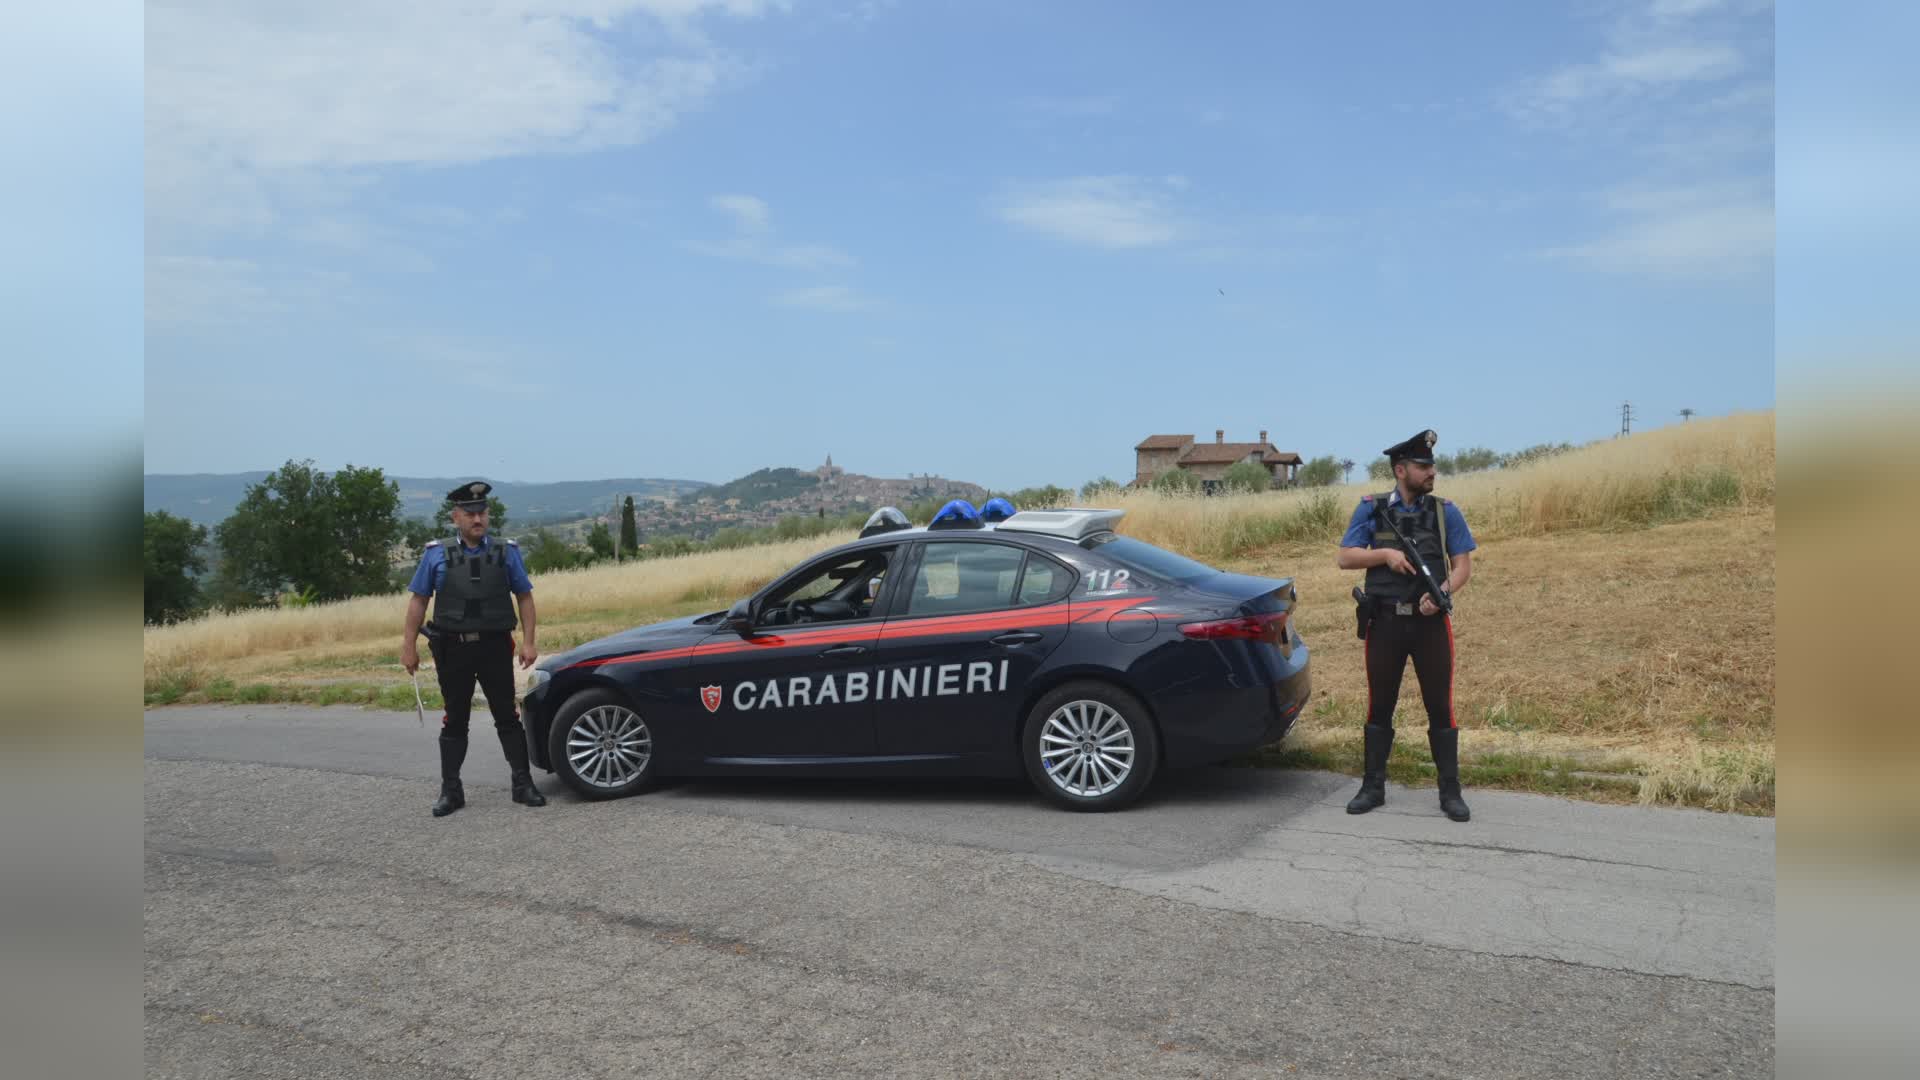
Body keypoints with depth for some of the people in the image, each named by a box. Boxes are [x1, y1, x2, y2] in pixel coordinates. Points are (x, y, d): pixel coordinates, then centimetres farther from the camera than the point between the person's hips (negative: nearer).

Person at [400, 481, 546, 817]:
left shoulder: (506, 552, 5)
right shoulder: (437, 555, 4)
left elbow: (525, 597, 5)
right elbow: (418, 601, 5)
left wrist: (528, 642, -4)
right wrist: (408, 645, 0)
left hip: (495, 647, 0)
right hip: (453, 649, 0)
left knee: (507, 717, 4)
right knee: (455, 721, 9)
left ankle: (523, 784, 10)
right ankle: (450, 790, 17)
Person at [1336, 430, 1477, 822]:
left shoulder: (1445, 512, 4)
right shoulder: (1371, 509, 3)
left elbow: (1463, 564, 1)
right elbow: (1345, 557, 1)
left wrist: (1443, 593, -17)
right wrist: (1385, 554, -15)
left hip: (1430, 622, 0)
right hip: (1385, 623, 0)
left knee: (1440, 707, 3)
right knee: (1379, 706, 7)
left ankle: (1450, 792, 13)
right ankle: (1373, 787, 18)